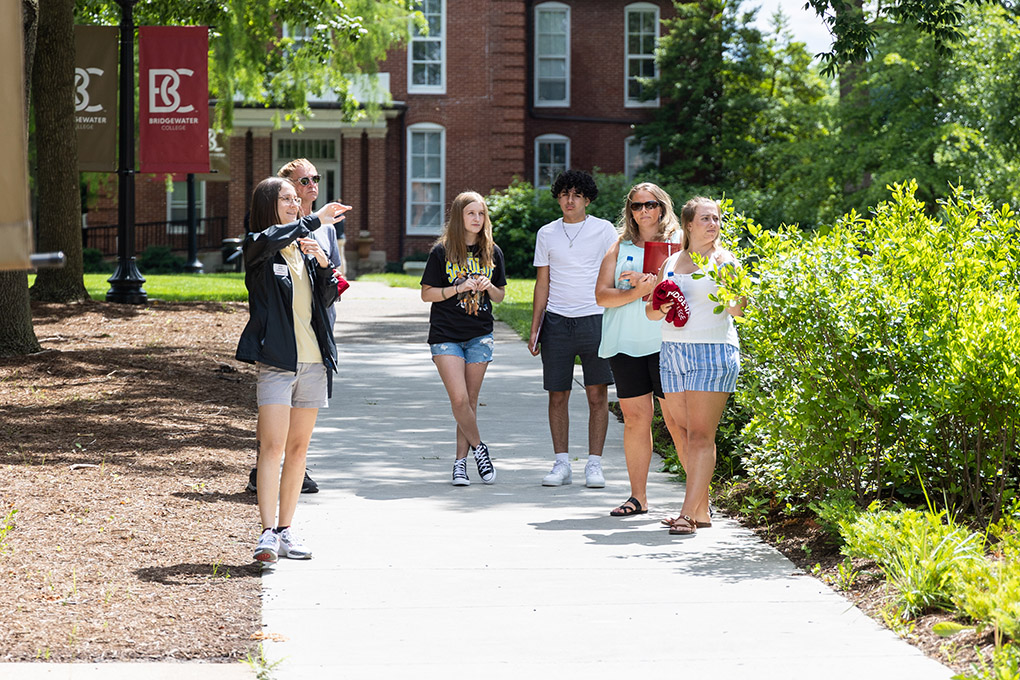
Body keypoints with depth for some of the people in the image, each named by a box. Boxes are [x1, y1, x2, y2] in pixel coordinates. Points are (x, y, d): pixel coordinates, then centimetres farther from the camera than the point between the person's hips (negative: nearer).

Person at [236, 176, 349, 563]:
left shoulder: (304, 249, 16)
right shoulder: (258, 248, -1)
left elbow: (327, 300, 12)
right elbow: (270, 238, -26)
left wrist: (323, 265, -4)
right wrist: (315, 221, -22)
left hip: (313, 361, 6)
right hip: (276, 360, -6)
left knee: (298, 447, 8)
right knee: (273, 447, -13)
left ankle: (286, 530, 14)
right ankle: (268, 533, -16)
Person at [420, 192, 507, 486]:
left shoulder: (492, 252, 7)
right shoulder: (442, 251, -3)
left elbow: (500, 295, 14)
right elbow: (427, 293, -2)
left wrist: (488, 287, -8)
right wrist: (459, 288, -15)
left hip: (480, 334, 3)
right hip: (446, 334, -3)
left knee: (471, 400, 3)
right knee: (459, 398, -13)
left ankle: (461, 461, 11)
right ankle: (478, 447, 8)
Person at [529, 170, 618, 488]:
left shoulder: (604, 230, 3)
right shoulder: (547, 234, 10)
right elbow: (542, 284, 13)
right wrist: (535, 328, 8)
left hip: (594, 319, -2)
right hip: (557, 321, 2)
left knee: (598, 394, -3)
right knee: (557, 396, 2)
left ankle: (594, 464, 3)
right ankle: (561, 464, 9)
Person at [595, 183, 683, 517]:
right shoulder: (620, 248, 14)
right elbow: (602, 295, 5)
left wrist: (650, 282, -15)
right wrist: (636, 292, -12)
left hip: (667, 342, -3)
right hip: (626, 344, 3)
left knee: (677, 420, -7)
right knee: (635, 418, 3)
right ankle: (638, 497, 10)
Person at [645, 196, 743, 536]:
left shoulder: (724, 260, 0)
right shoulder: (671, 262, 15)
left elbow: (737, 309, -11)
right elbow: (650, 310, 17)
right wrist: (661, 308, -4)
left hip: (712, 353, -6)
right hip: (673, 353, 6)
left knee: (701, 435, -10)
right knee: (683, 433, 7)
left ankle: (689, 513, -14)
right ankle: (702, 509, 17)